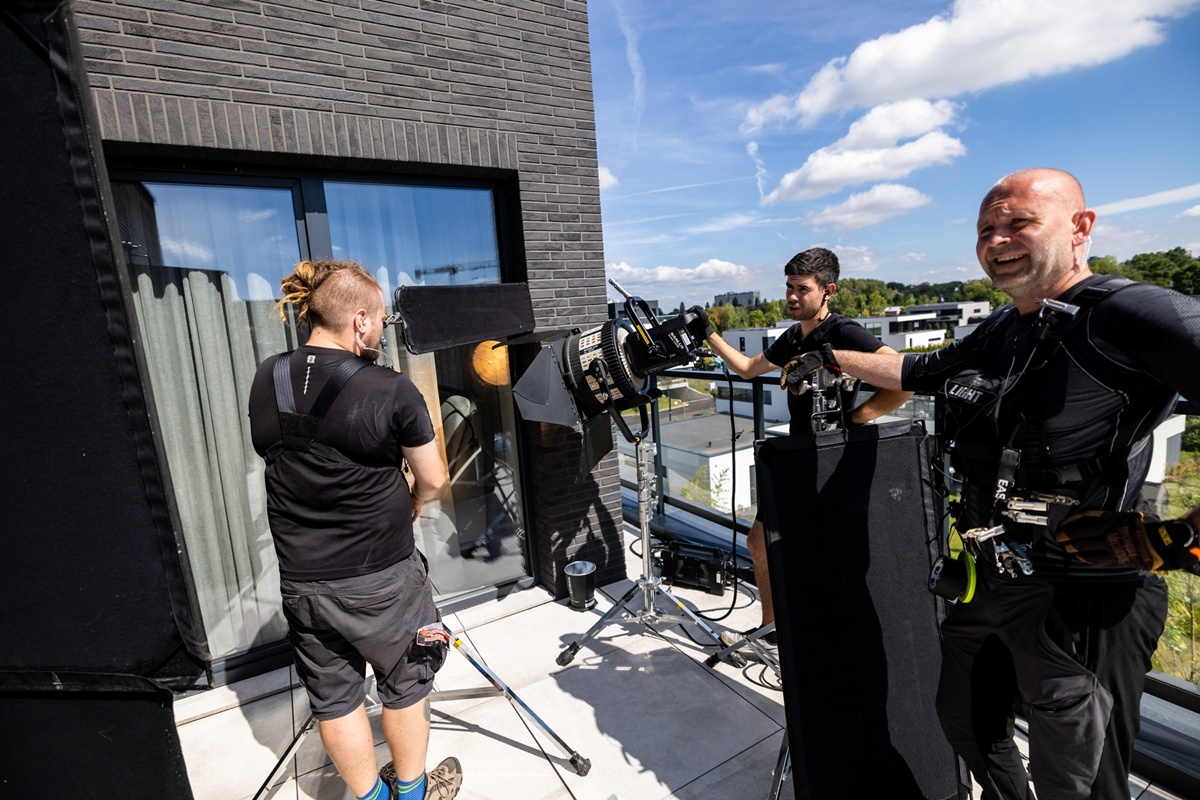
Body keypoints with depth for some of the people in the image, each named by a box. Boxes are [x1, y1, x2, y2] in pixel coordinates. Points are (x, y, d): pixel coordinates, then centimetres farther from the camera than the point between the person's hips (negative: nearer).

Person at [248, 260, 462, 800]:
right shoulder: (391, 391, -19)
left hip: (301, 581, 5)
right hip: (381, 578, -4)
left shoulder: (266, 380, -3)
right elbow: (433, 480, -11)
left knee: (333, 696, 21)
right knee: (404, 684, 20)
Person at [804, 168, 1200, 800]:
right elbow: (918, 370, 19)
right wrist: (831, 359, 22)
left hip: (1082, 601, -8)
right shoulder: (1002, 330, 8)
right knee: (965, 721, 26)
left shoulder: (1128, 315, -19)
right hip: (990, 582, 8)